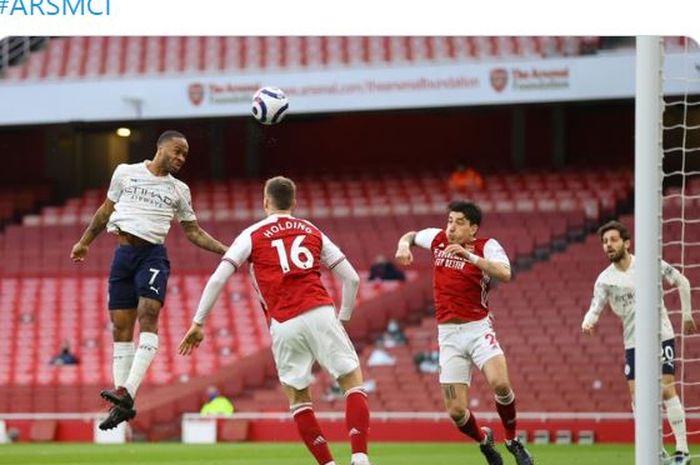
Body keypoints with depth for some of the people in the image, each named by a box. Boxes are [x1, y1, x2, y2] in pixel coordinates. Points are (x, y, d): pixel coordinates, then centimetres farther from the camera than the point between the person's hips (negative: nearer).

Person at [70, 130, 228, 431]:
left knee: (148, 314, -23)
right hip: (123, 253, 1)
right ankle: (123, 404, 5)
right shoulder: (126, 173, 9)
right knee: (120, 327, 0)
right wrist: (85, 242, 26)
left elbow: (193, 232, 18)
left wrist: (225, 250, 7)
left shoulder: (178, 190, 12)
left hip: (153, 254, -1)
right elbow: (106, 211, 20)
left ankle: (127, 392, -33)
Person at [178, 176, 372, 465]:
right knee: (353, 382, 5)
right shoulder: (313, 232, 20)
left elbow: (217, 280, 4)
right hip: (320, 313, 1)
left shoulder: (252, 236, 13)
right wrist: (343, 318, 29)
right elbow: (352, 278, 19)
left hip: (282, 325, -1)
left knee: (298, 399, 13)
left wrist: (198, 324, 9)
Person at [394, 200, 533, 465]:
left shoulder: (486, 247, -7)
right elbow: (411, 236, 26)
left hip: (478, 329, -3)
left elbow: (505, 274, -26)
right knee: (456, 411, -5)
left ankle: (513, 441, -1)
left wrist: (470, 256, -33)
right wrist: (404, 245, 2)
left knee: (500, 384, -28)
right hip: (448, 334, 3)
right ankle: (484, 440, 28)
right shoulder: (438, 239, 5)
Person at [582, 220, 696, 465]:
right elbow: (595, 308, -14)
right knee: (638, 397, -2)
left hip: (661, 336, -3)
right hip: (633, 342, 3)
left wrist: (687, 315, 7)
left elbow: (682, 282, 6)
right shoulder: (604, 280, -4)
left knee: (666, 390, -12)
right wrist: (587, 323, -37)